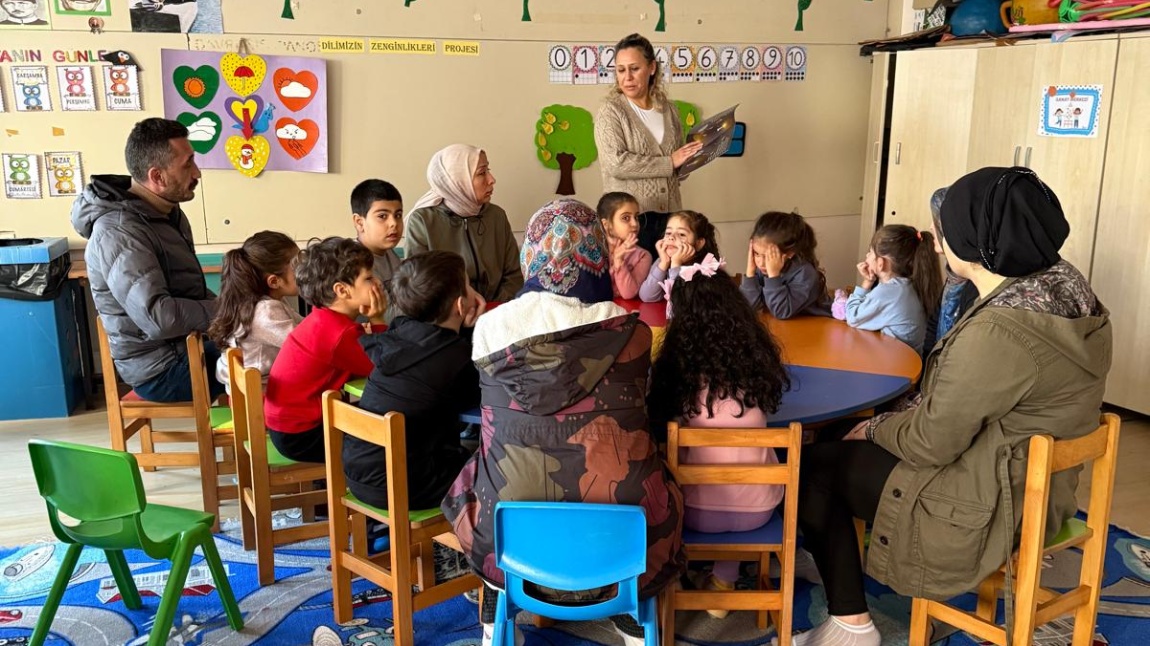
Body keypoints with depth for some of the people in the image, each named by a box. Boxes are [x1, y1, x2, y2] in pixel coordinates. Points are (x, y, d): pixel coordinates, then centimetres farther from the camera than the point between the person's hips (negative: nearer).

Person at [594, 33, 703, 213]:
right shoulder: (611, 111, -6)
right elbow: (616, 163, -20)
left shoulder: (669, 109, 9)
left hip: (669, 211, 4)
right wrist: (669, 162, -16)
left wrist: (691, 157, -2)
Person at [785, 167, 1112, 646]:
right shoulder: (1063, 284, -2)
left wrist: (875, 427, -3)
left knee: (812, 466, 3)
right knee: (845, 446, 18)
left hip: (987, 506, -9)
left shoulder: (996, 333, -32)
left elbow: (929, 444, -22)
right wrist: (889, 422, 4)